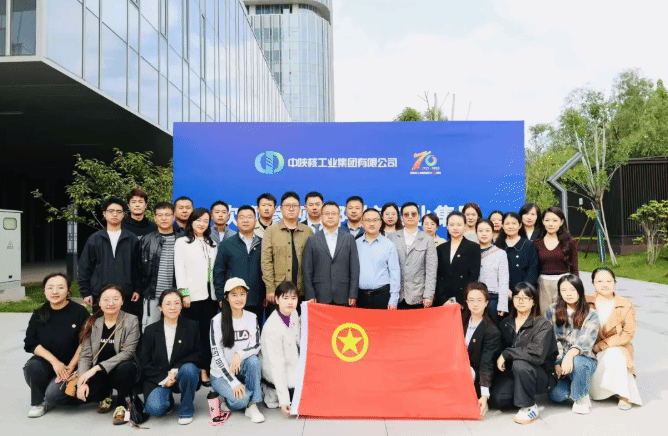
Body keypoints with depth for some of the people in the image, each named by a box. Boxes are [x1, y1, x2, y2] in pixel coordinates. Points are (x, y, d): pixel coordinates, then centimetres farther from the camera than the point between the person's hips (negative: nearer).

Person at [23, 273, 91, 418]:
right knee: (31, 367, -28)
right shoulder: (38, 314, 2)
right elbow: (30, 344, -3)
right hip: (46, 361, 4)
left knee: (53, 395, -24)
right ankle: (37, 402, -1)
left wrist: (70, 368, -15)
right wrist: (54, 361, -16)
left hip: (72, 364, -4)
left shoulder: (80, 312, -10)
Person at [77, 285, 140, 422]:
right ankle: (105, 396, 12)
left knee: (126, 368, -37)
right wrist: (82, 382, -17)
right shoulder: (91, 323, 1)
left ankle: (121, 404, -6)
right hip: (98, 374, 3)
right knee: (83, 393, -27)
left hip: (121, 370, -2)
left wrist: (97, 368, -24)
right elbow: (85, 355, -2)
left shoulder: (131, 321, -9)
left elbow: (127, 352, -17)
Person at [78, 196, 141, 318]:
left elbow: (138, 267, 7)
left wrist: (137, 290, 1)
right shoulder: (95, 239, 7)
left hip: (127, 296, 0)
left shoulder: (132, 239, 6)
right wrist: (86, 293, 3)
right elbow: (84, 267, 8)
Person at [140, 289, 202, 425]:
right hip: (158, 379, 0)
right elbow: (144, 363, 3)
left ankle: (186, 410, -9)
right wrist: (163, 379, -12)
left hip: (181, 376, 0)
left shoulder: (191, 326, 2)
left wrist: (175, 370, -17)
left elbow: (198, 354, -3)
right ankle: (168, 400, 13)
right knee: (156, 409, -27)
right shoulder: (150, 330, 4)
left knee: (189, 368, -34)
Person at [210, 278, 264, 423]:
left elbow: (256, 346, -5)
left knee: (254, 361, -30)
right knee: (241, 400, -28)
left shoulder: (252, 318, 1)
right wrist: (234, 382, -21)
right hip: (221, 373, -3)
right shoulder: (217, 321, -11)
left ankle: (252, 406, -17)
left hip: (242, 369, 3)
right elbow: (217, 354, -14)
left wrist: (240, 354, -27)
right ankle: (224, 396, 6)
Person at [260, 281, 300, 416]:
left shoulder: (293, 314, -6)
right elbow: (277, 366, -28)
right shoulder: (273, 328, -29)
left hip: (294, 368, 8)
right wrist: (283, 400, -28)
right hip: (279, 376, -8)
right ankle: (273, 394, 5)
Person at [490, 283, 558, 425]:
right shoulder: (506, 323, 6)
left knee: (519, 365, -36)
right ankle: (524, 396, 10)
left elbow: (537, 354, -24)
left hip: (541, 375, -4)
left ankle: (529, 407, -15)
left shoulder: (543, 325, -10)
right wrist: (501, 360, -7)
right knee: (496, 398, -21)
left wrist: (507, 354, -20)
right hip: (513, 372, 4)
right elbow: (500, 348, 13)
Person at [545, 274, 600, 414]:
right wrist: (556, 364, -13)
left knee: (577, 362, -37)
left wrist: (570, 355, -34)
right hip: (558, 360, 1)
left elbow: (586, 341, -15)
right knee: (557, 395, -23)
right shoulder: (552, 311, 5)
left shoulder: (591, 315, 0)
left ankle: (581, 398, -10)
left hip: (584, 359, -1)